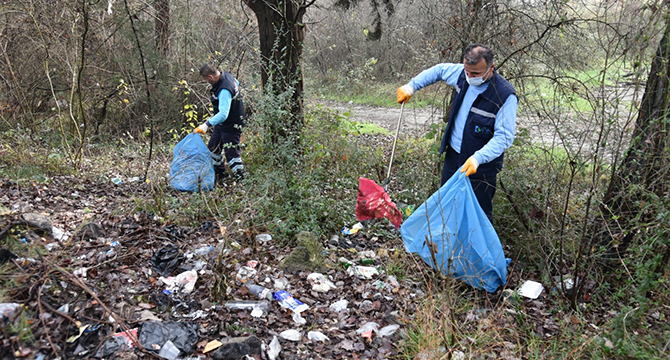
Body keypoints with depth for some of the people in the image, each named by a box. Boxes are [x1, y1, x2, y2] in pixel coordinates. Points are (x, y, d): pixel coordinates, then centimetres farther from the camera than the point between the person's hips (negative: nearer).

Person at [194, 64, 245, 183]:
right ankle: (220, 173, 36)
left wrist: (207, 125, -48)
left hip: (231, 125, -11)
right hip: (221, 124, 11)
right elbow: (237, 83, 20)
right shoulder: (227, 75, -5)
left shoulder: (224, 91, -33)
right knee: (213, 147, 20)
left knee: (231, 153, -6)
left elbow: (223, 115, -42)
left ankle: (241, 180, 6)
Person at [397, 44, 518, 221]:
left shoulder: (506, 96, -25)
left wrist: (477, 158, -36)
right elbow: (439, 70, 16)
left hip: (481, 166, -6)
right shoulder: (462, 74, -7)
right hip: (453, 155, 7)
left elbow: (504, 138, -24)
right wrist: (411, 86, 12)